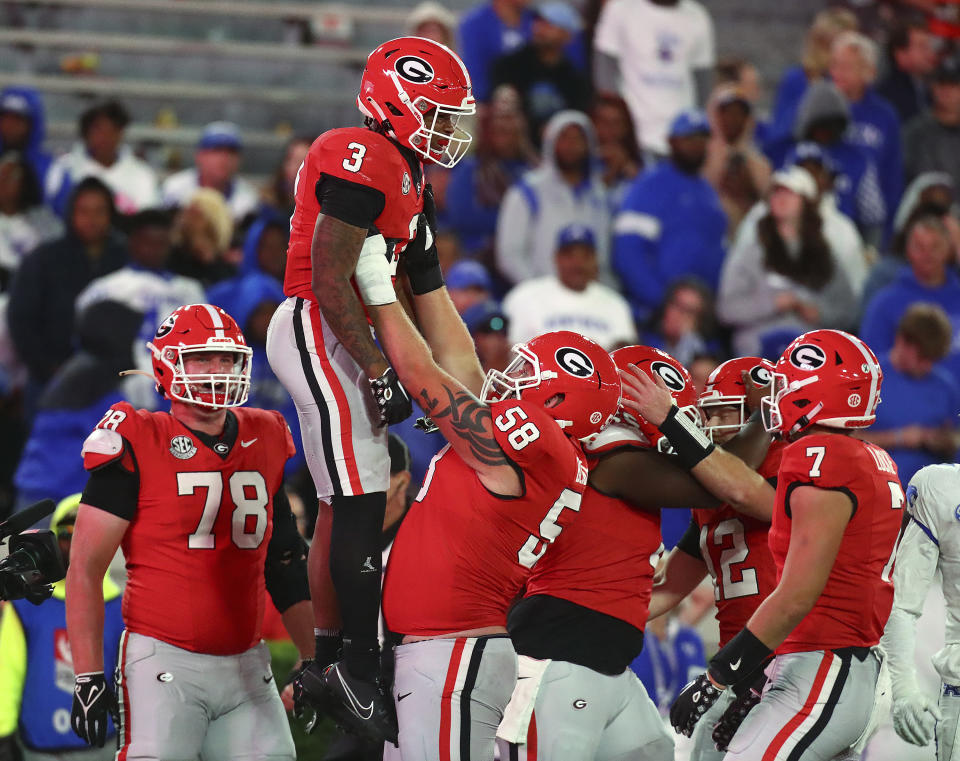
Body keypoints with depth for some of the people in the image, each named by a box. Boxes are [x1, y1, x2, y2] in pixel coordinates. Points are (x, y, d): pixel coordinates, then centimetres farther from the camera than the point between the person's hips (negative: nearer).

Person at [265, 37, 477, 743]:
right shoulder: (361, 159, -14)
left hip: (346, 339, 11)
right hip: (318, 333, -11)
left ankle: (327, 663, 21)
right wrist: (380, 372, -20)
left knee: (344, 505, 14)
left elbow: (430, 303, 20)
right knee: (360, 505, -11)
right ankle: (358, 669, -8)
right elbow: (330, 280, -20)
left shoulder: (411, 186, 18)